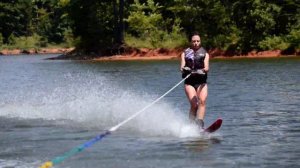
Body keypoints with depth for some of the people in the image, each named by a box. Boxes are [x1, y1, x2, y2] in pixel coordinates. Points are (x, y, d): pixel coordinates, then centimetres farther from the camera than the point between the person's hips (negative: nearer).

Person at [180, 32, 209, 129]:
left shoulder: (204, 53, 13)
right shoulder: (185, 53, 14)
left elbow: (206, 66, -4)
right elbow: (182, 66, 0)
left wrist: (205, 69, -28)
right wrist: (184, 69, -25)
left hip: (201, 82, 0)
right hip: (189, 82, 0)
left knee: (202, 101, -23)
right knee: (194, 104, -17)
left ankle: (200, 124, -32)